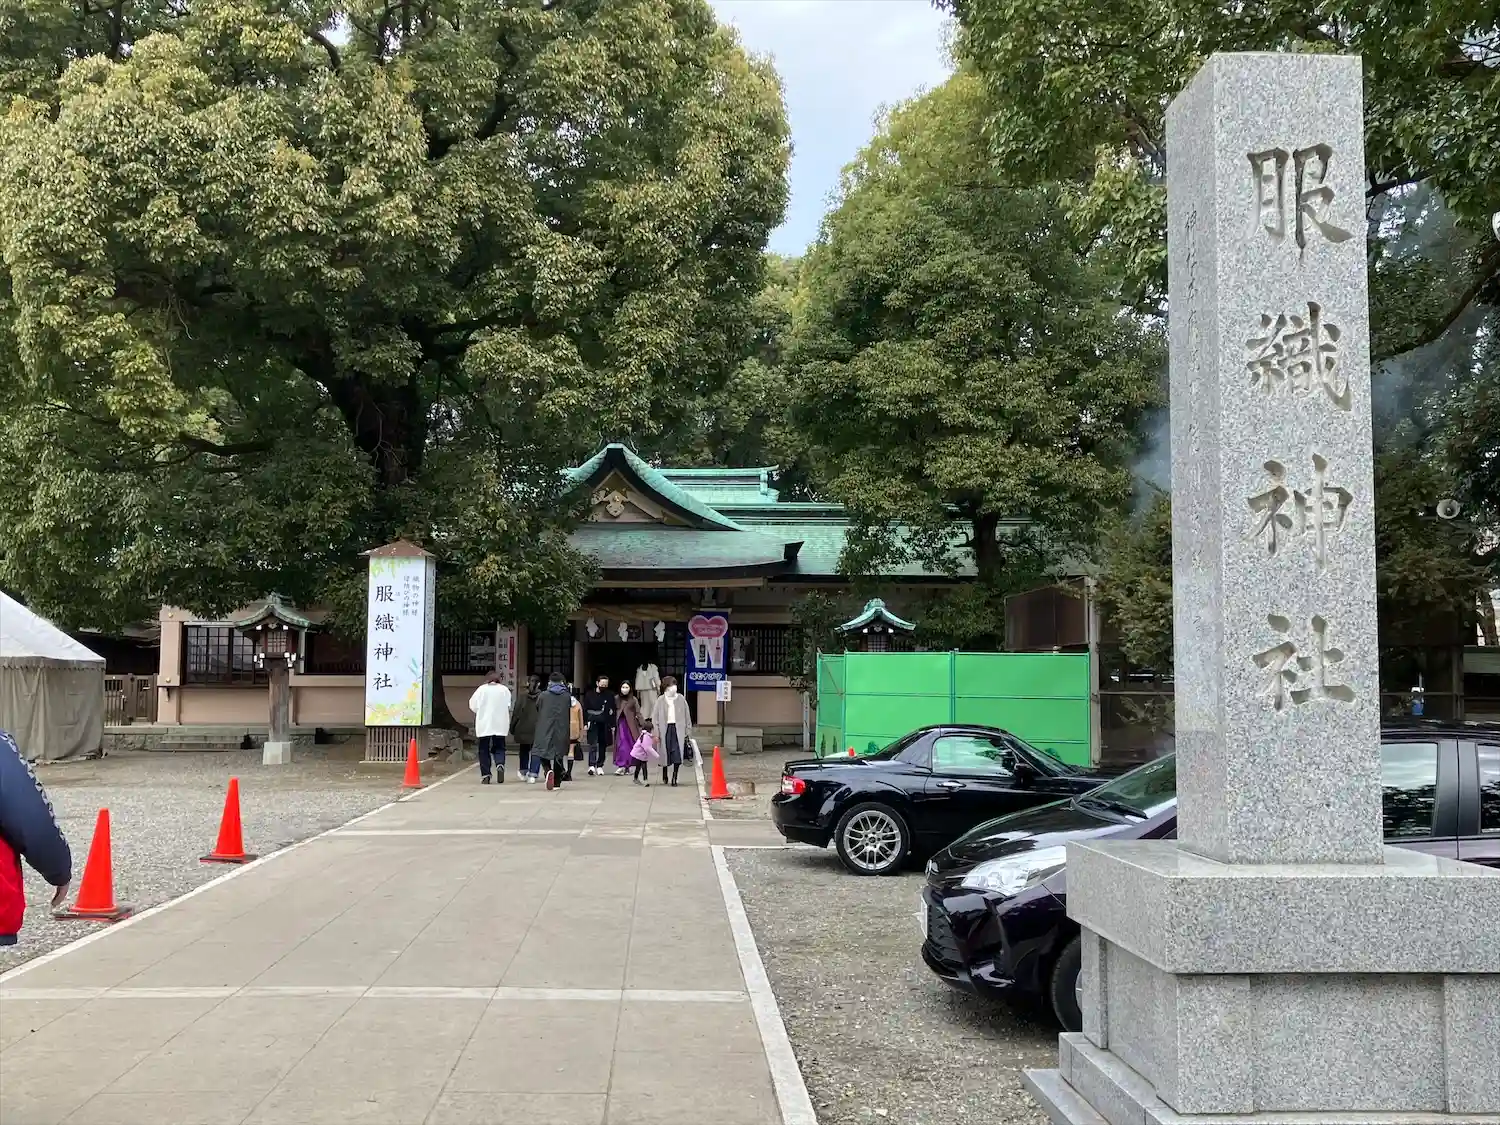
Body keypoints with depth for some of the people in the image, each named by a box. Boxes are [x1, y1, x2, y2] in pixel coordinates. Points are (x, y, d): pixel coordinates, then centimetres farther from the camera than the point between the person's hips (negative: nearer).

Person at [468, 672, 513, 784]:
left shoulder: (482, 689, -1)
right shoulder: (505, 690, 2)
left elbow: (473, 705, 1)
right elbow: (509, 707, 1)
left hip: (484, 725, -1)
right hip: (500, 725, 1)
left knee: (484, 750, 7)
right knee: (499, 748, 11)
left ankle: (485, 775, 3)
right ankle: (500, 765, -16)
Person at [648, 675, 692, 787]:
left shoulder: (681, 699, 4)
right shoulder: (660, 701, 1)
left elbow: (687, 716, 8)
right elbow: (655, 717, 2)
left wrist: (688, 731, 4)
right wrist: (656, 733, -5)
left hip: (678, 729, 0)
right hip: (665, 729, 0)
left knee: (677, 756, -10)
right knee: (665, 755, 8)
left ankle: (674, 777, 1)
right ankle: (665, 777, 28)